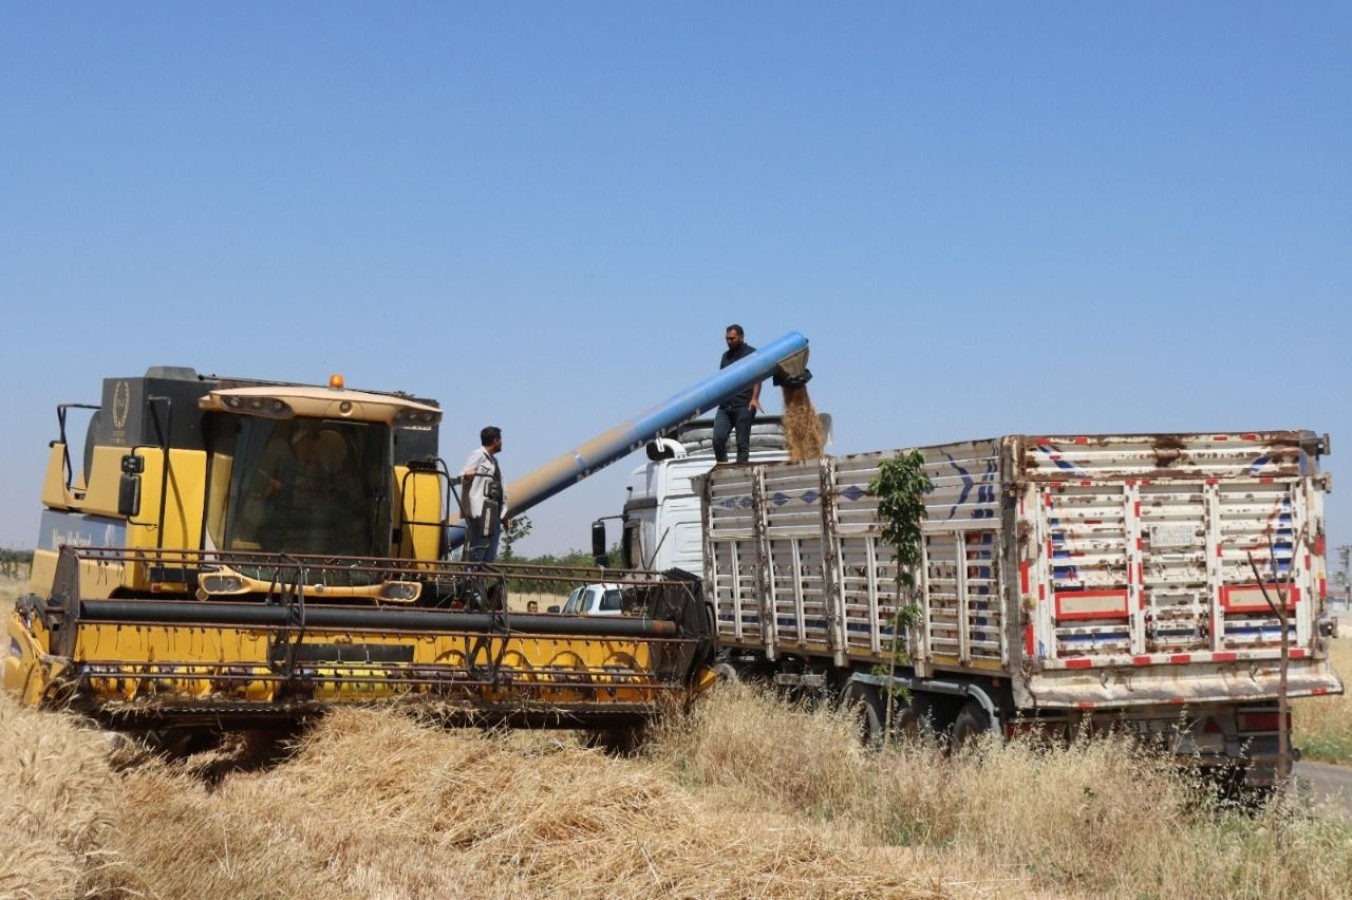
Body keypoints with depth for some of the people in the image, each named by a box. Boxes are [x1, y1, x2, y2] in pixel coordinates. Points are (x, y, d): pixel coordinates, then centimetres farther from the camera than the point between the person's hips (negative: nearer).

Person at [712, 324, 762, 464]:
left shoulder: (752, 353, 3)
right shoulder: (726, 355, 20)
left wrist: (754, 398, -16)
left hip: (744, 406, -5)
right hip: (725, 405, 5)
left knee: (742, 442, -3)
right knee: (718, 439, -7)